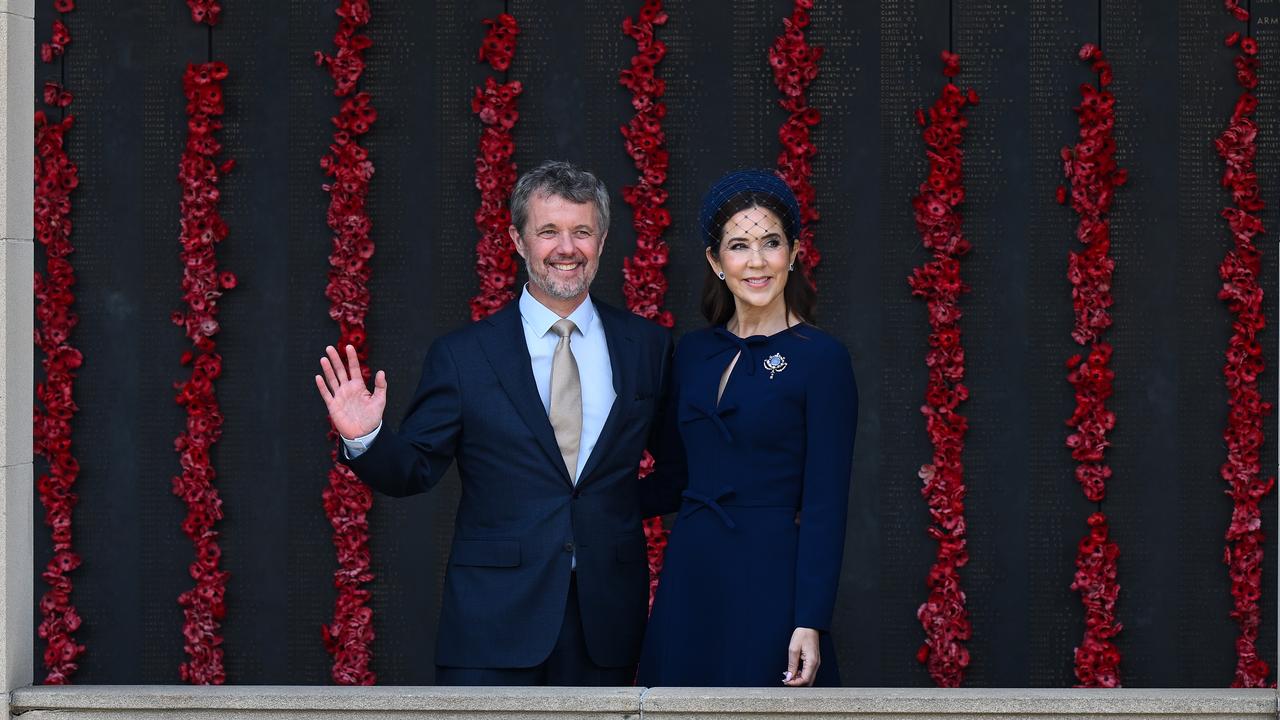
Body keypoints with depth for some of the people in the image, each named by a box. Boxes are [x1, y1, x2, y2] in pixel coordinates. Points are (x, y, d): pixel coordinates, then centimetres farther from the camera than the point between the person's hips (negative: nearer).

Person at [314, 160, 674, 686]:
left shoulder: (648, 346, 6)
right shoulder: (461, 356, 0)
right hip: (494, 622, -2)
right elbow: (415, 471, 1)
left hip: (607, 618, 2)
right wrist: (365, 440, -17)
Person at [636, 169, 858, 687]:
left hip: (770, 580, -5)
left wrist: (811, 623, -15)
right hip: (689, 575, 5)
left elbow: (825, 506, -11)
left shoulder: (821, 358, -7)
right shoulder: (693, 352, 10)